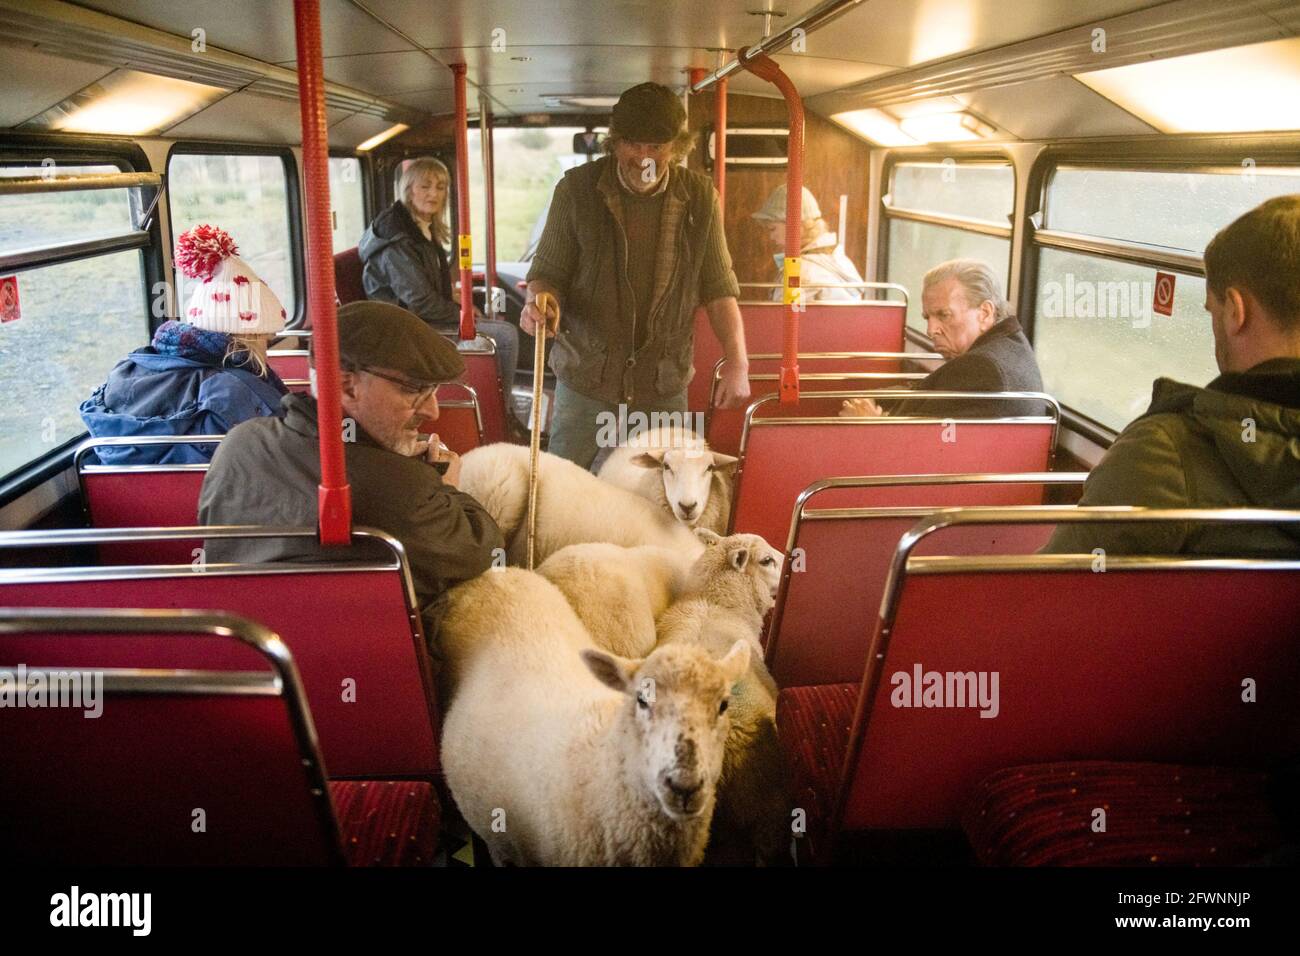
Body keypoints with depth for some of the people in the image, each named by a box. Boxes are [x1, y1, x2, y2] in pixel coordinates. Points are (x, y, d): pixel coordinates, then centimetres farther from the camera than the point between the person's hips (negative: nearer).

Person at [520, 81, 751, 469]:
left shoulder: (700, 197, 0)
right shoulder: (577, 188, -4)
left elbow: (718, 287, 5)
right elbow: (548, 271, 0)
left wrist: (736, 360, -5)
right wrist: (539, 302, -23)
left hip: (664, 388, 1)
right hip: (585, 380, -1)